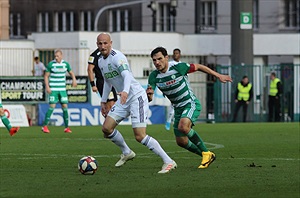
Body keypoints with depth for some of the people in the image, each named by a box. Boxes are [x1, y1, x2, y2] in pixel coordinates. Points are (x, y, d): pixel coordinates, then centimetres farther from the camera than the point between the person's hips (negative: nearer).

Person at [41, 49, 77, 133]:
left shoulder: (65, 64, 6)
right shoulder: (51, 64, -4)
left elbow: (71, 72, 20)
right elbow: (46, 76, 1)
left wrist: (74, 79, -1)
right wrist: (47, 87, -10)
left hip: (62, 89, 4)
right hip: (53, 89, -3)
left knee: (65, 106, 0)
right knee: (52, 106, -11)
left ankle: (66, 127, 8)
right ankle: (45, 126, -5)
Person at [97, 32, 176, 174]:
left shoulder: (117, 57, -18)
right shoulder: (100, 61, 11)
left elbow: (127, 75, -34)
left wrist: (125, 91, -52)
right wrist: (103, 101, 27)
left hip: (136, 97, -9)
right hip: (123, 100, 9)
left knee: (140, 136, -17)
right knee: (106, 128, 2)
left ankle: (168, 162, -11)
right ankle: (127, 153, 25)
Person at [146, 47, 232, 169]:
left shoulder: (178, 67, -19)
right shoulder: (154, 76, -7)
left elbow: (198, 67, -4)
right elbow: (149, 98, -10)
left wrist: (218, 76, 0)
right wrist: (148, 94, -36)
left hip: (191, 104, -6)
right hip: (178, 108, 6)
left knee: (183, 126, -33)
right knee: (181, 141, 6)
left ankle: (206, 152, -19)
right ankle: (207, 156, 26)